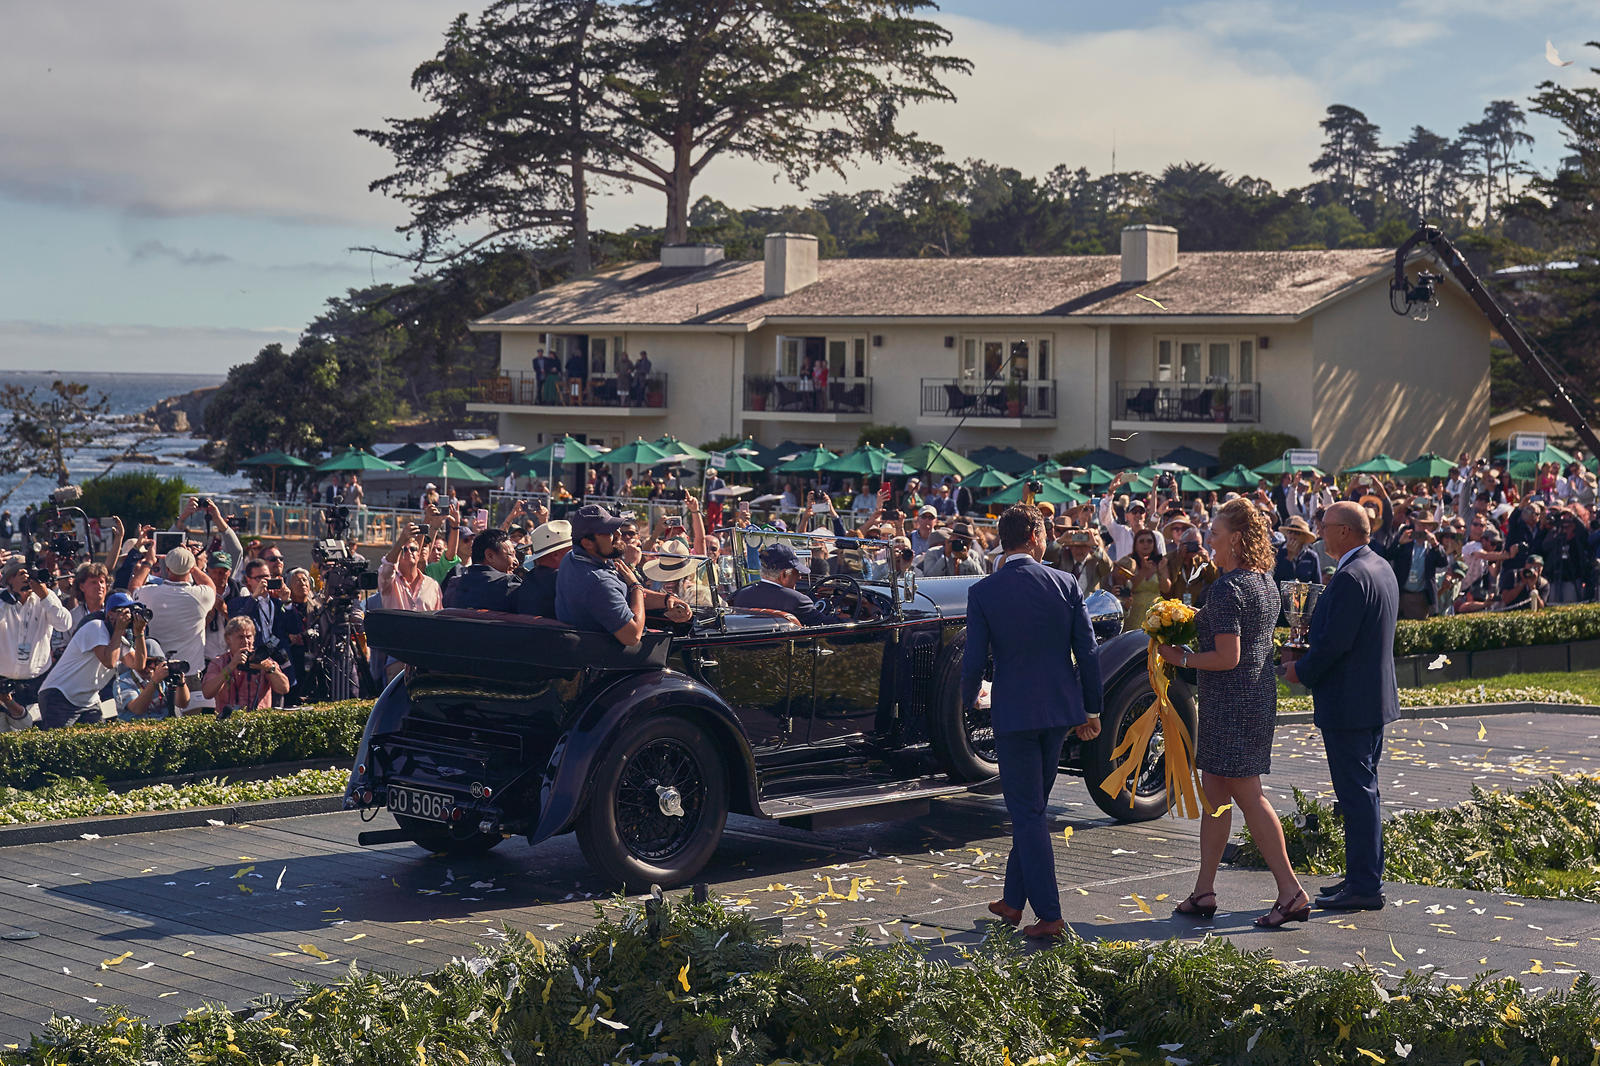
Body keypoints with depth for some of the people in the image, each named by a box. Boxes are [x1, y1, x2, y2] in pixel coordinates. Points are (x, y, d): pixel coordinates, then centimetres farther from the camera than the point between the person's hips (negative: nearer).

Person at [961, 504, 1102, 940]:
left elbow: (974, 660, -8)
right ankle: (1014, 900, 28)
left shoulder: (982, 592, -9)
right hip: (1060, 709, 3)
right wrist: (1091, 709, 10)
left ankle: (1049, 915, -2)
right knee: (1031, 807, 18)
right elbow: (1087, 651, -1)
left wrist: (968, 700, 13)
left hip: (1013, 712, -3)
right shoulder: (1065, 584, -3)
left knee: (1027, 813, 2)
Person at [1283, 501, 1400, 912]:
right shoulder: (1381, 568, 11)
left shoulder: (1351, 577, -20)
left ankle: (1364, 887, -2)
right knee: (1363, 789, 17)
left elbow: (1333, 642, -24)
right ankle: (1364, 876, 25)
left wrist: (1301, 672, -8)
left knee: (1357, 793, -6)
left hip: (1347, 703, -10)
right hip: (1375, 697, 10)